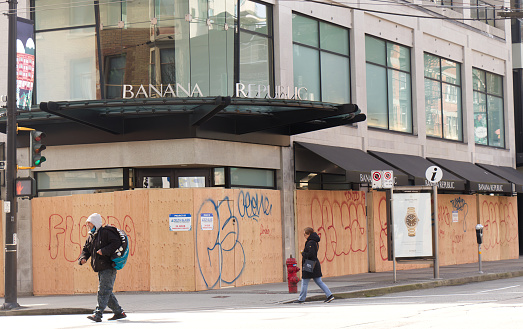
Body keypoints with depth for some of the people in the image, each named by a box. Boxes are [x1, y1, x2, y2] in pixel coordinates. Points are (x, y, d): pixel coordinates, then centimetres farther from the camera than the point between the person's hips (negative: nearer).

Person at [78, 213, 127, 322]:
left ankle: (98, 314, -17)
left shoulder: (105, 232, -10)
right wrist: (83, 258, 0)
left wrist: (104, 251, -22)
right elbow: (86, 249, 21)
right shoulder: (90, 237, 17)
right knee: (107, 292, 12)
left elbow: (116, 242, -17)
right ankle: (118, 312, 21)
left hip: (108, 267, -9)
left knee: (103, 290, -12)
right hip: (100, 269, 9)